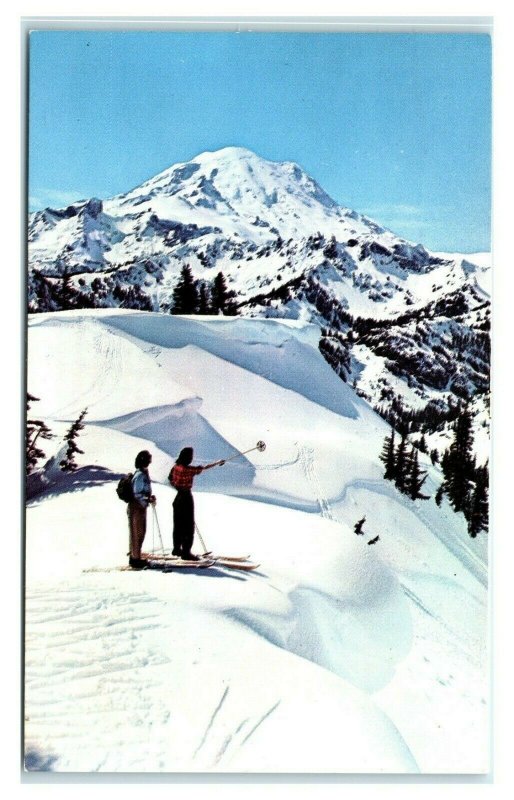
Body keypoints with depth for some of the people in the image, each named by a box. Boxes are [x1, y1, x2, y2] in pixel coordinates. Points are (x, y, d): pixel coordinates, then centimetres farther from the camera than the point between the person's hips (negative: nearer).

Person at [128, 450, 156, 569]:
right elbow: (137, 494, -22)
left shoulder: (144, 473, 10)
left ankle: (134, 556, 28)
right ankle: (135, 559, 9)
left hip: (141, 507, 10)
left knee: (140, 532, 17)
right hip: (137, 508, -10)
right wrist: (149, 501, -17)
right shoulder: (140, 475, -20)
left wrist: (150, 497, 4)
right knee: (137, 533, 0)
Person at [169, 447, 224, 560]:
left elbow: (170, 479, 13)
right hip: (186, 498, -8)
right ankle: (186, 552, 3)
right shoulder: (188, 469, -23)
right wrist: (218, 463, 0)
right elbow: (204, 468, -13)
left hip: (179, 497, 8)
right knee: (188, 526, 0)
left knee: (178, 525, 17)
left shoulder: (176, 467, -1)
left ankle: (177, 549, 27)